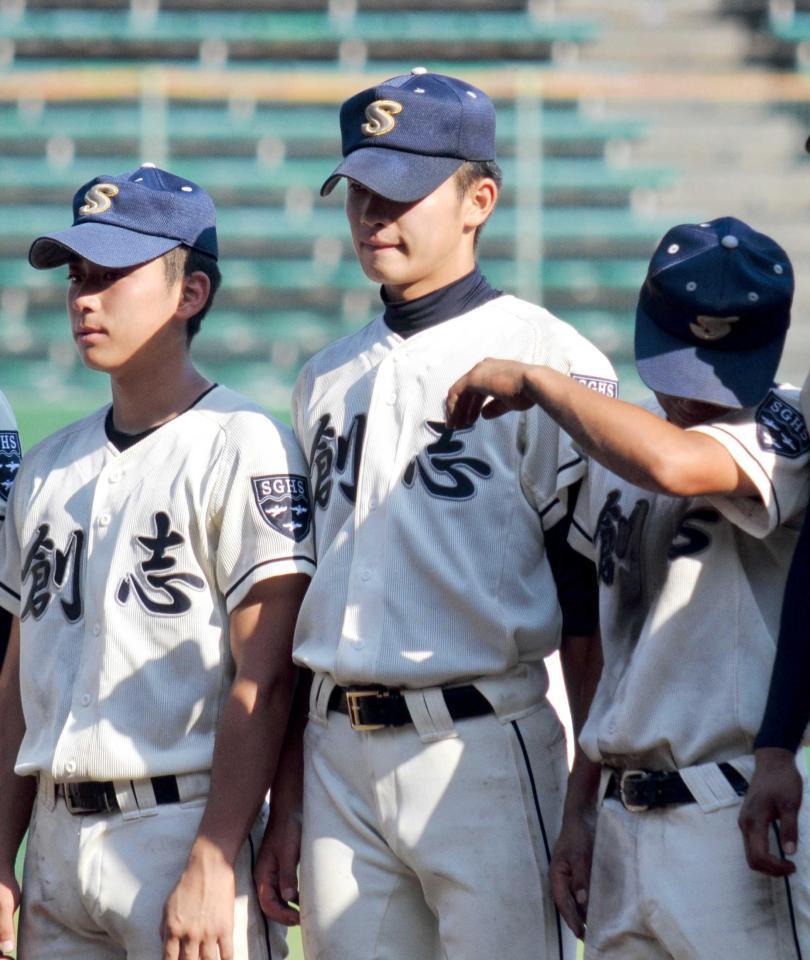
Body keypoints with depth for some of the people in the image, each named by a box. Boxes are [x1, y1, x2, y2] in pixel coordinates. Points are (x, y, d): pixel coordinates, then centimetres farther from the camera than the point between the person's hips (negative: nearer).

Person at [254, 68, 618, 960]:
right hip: (339, 755, 6)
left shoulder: (547, 361, -4)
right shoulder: (326, 379, 17)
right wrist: (286, 811, 16)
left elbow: (588, 602, -7)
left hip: (483, 752, -6)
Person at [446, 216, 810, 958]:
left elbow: (674, 464, -31)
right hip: (623, 830, 7)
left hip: (735, 828, -7)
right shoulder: (619, 445, 15)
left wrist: (536, 384, -17)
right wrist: (577, 812, 18)